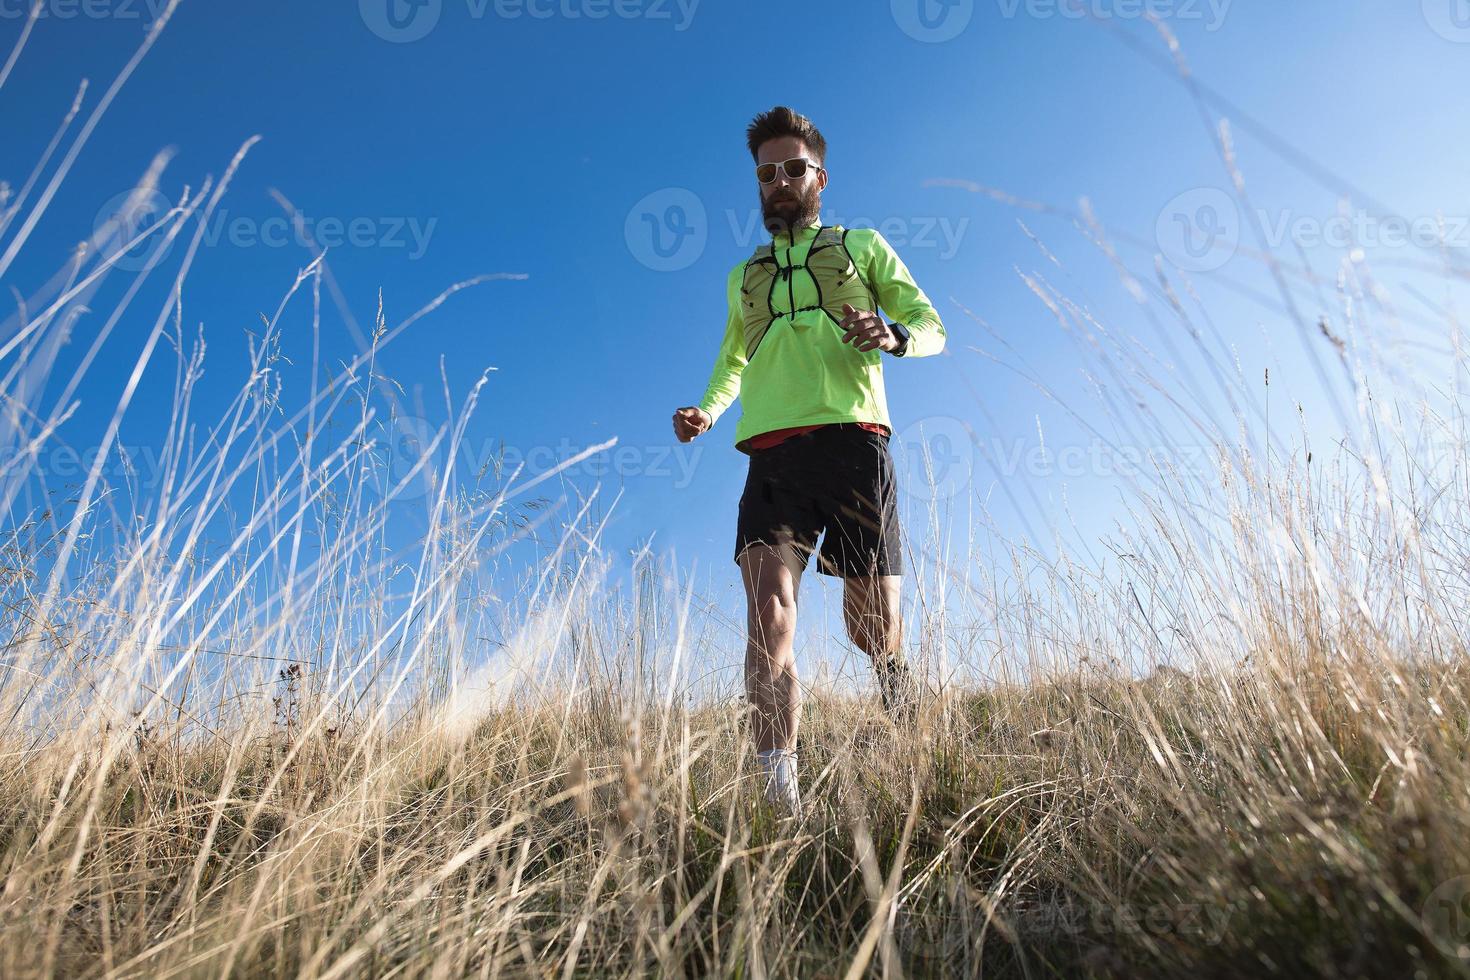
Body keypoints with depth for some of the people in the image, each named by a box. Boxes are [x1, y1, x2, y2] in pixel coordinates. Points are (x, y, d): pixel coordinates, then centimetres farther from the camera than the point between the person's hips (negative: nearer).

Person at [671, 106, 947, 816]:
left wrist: (894, 336, -9)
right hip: (772, 457, 2)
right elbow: (732, 362, 37)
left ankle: (904, 705, 25)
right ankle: (780, 797, -20)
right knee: (768, 611, -18)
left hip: (853, 443, -2)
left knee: (873, 627, -5)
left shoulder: (863, 245, 21)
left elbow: (932, 325, 15)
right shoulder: (743, 276, 30)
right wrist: (708, 410, 14)